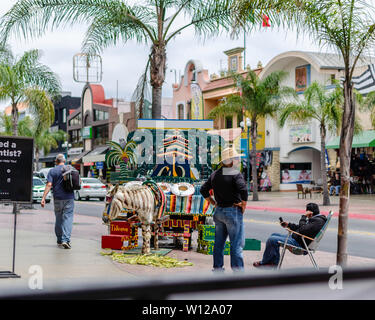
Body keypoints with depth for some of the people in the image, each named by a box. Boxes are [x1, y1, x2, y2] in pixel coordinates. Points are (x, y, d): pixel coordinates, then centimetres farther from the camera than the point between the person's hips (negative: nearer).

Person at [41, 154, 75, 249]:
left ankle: (60, 241, 19)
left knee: (59, 219, 12)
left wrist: (43, 198, -12)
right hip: (69, 198, 0)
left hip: (58, 198, 0)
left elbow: (49, 185, -10)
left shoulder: (53, 171, -1)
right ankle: (66, 240, -18)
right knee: (67, 218, -3)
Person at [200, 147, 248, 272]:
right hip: (233, 212, -7)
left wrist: (214, 203, 14)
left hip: (219, 211, 7)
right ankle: (237, 269, -1)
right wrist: (243, 205, -12)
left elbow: (204, 190, 13)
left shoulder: (215, 174, 9)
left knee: (219, 243, 12)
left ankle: (217, 268, 18)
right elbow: (243, 189, -26)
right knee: (236, 243, -2)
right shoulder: (236, 174, -12)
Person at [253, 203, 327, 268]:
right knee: (274, 235, 18)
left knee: (271, 240, -14)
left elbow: (302, 230, -30)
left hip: (300, 244, -12)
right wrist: (288, 225, 20)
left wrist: (304, 217, -19)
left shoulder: (318, 221, -20)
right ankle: (275, 262, 12)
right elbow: (299, 228, 25)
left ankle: (263, 263, 7)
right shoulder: (314, 219, 13)